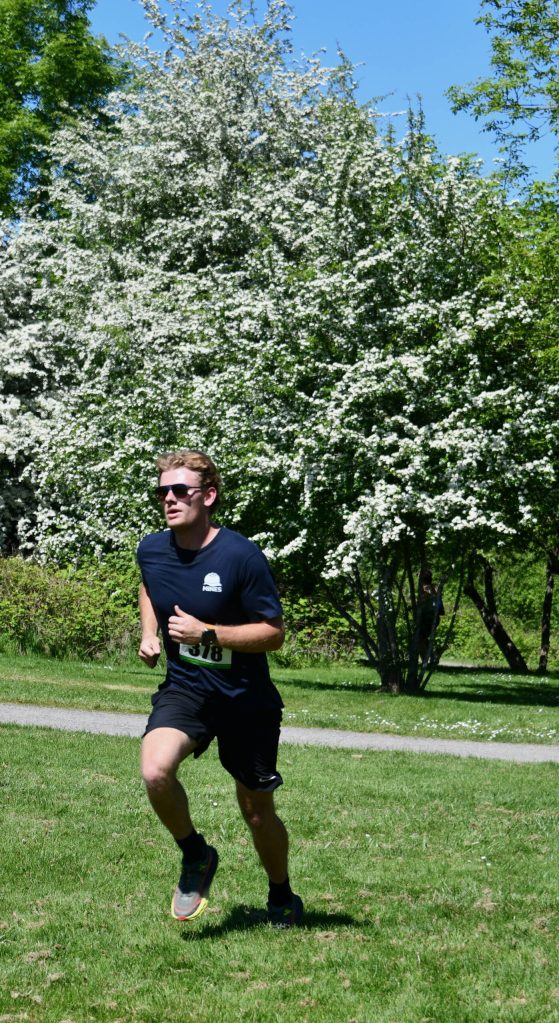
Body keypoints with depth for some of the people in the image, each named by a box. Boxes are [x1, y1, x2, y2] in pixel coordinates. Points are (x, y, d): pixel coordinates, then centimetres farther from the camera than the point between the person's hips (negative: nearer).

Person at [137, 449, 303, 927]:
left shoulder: (242, 556, -20)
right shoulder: (152, 550, -4)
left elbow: (274, 633, -16)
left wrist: (206, 633, -25)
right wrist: (149, 634, 4)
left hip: (245, 697, -3)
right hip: (184, 687, 3)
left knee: (257, 812, 9)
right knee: (156, 771, -27)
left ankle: (282, 897, 37)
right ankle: (196, 856, 2)